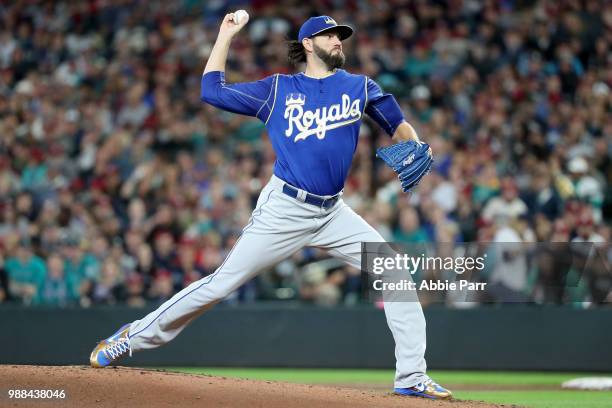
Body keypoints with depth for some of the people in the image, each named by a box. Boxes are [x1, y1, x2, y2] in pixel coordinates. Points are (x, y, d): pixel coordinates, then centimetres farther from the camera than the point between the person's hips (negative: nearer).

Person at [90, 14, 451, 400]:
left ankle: (411, 376, -2)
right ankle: (135, 336, 7)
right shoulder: (278, 89, 3)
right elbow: (212, 91, 5)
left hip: (332, 213, 3)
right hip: (284, 209, -3)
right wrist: (226, 35, 6)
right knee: (222, 282, -5)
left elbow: (399, 125, 15)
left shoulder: (360, 87, 8)